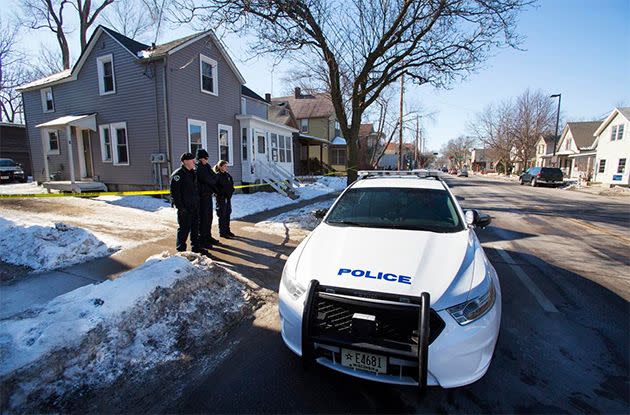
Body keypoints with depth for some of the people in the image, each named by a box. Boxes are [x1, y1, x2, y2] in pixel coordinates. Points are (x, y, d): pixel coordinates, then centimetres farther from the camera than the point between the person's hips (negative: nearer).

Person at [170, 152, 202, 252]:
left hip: (195, 206, 8)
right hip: (185, 208, -8)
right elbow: (174, 192, -16)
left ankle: (196, 246, 26)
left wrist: (198, 202, 16)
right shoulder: (178, 174, -12)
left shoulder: (193, 173, 13)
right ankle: (181, 250, 11)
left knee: (195, 227, 14)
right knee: (184, 228, -1)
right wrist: (180, 207, -19)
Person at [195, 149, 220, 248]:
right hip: (202, 196, -9)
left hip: (208, 195, 9)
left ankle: (208, 237, 26)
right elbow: (208, 180, -17)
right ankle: (202, 240, 4)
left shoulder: (206, 167, 16)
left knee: (209, 217, 15)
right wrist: (213, 181, 2)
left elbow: (214, 177, 11)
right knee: (203, 218, -4)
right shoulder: (198, 168, -11)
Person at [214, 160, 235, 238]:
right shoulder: (217, 175, -11)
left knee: (228, 214, 13)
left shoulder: (227, 174, 10)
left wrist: (231, 191, 5)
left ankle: (227, 230, 24)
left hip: (228, 197, 7)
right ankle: (222, 232, 10)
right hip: (221, 198, -7)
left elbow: (231, 184, 19)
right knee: (222, 215, 0)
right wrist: (221, 193, -17)